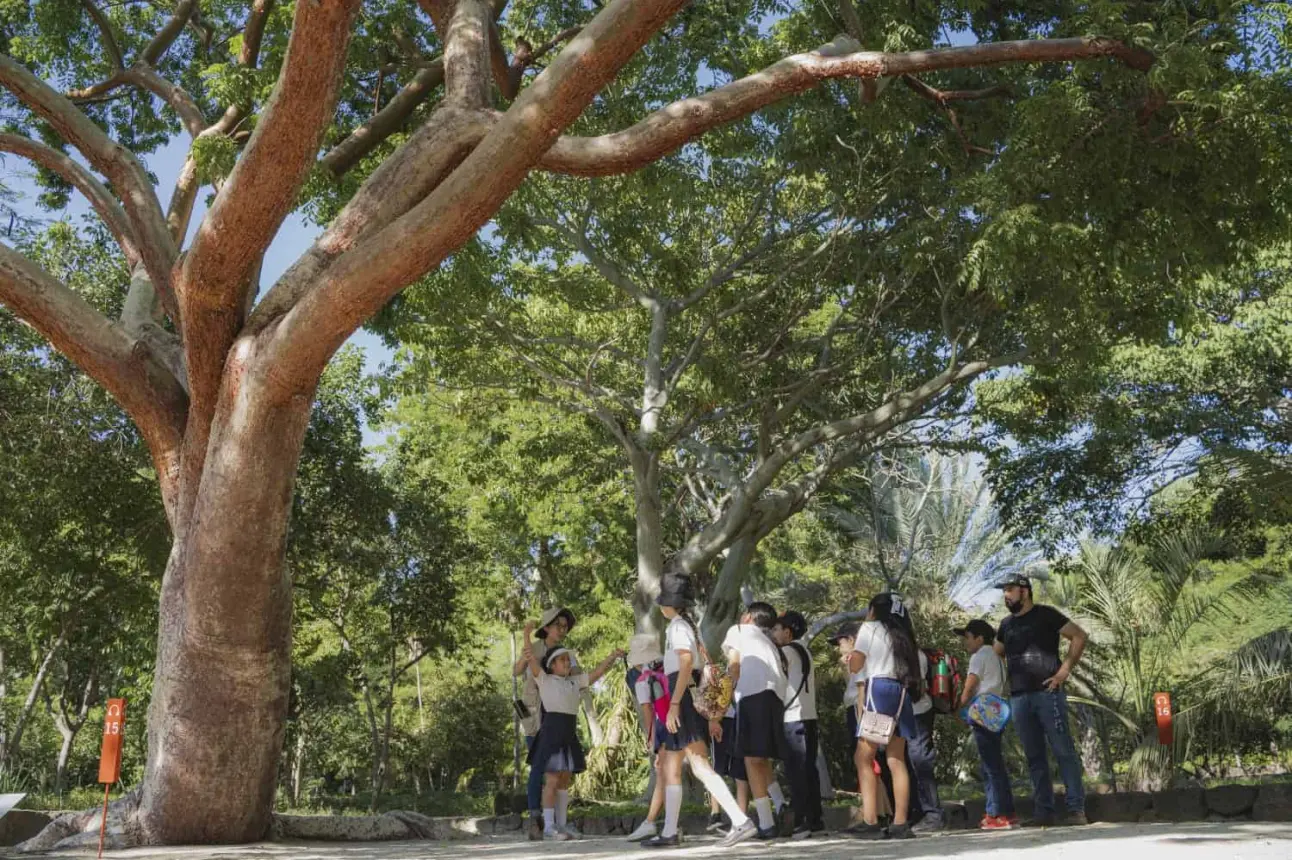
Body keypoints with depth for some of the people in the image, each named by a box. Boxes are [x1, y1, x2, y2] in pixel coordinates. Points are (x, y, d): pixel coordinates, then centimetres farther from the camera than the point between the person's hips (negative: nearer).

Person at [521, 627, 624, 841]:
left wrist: (612, 657, 6)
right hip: (552, 731, -6)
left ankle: (562, 824, 15)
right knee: (552, 780, -6)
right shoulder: (545, 680, 2)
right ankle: (548, 826, -2)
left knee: (565, 780, 9)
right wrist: (526, 634, -15)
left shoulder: (574, 682, 17)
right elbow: (532, 660, -8)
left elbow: (597, 673, 18)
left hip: (570, 734, 6)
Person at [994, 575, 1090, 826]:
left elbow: (1079, 636, -3)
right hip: (1018, 697, 6)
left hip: (1047, 693, -6)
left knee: (1063, 751, -6)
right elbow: (995, 655, 29)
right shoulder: (1006, 624, 18)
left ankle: (1076, 810, -4)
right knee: (1034, 757, 7)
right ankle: (1045, 812, 11)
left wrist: (1065, 668, -9)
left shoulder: (1045, 615, 0)